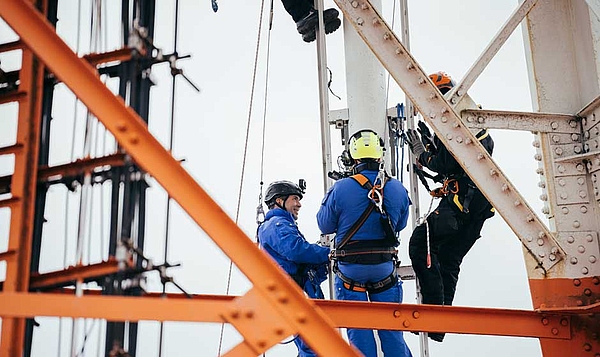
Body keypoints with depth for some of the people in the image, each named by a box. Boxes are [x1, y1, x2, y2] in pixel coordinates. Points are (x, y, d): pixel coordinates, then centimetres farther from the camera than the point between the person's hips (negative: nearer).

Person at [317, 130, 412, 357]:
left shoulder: (341, 189, -15)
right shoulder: (397, 189, -5)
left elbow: (325, 225, -4)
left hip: (350, 268, -2)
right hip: (385, 267, 2)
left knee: (358, 330, 7)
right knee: (391, 327, 14)